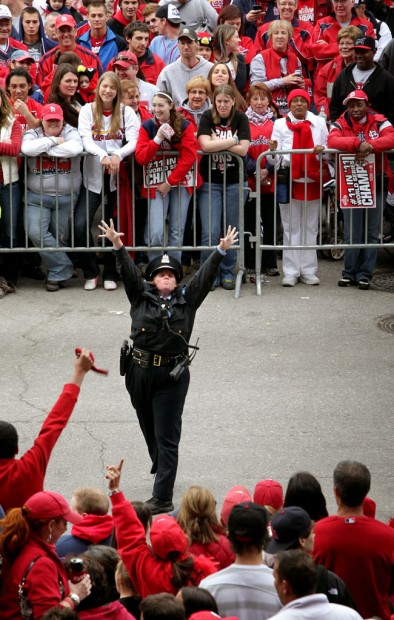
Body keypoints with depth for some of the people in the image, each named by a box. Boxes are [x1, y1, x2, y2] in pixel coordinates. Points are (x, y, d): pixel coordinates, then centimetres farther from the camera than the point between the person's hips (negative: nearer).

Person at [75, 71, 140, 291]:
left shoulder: (127, 112, 2)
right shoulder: (88, 110, 3)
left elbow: (134, 141, -9)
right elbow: (86, 139, -10)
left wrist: (118, 155, -29)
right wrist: (102, 155, -29)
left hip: (117, 176, 0)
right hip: (93, 176, 0)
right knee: (81, 225, -12)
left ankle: (111, 274, 18)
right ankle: (91, 272, 4)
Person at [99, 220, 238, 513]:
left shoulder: (186, 300, 6)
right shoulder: (141, 296, 6)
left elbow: (205, 276, -1)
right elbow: (130, 273, -5)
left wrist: (221, 252, -14)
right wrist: (119, 247, -20)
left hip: (173, 375, -2)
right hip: (140, 372, 2)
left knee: (167, 438, -4)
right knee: (150, 432, 17)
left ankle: (163, 498, -8)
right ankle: (163, 474, 42)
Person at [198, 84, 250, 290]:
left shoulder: (240, 118, -1)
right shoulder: (207, 118, -3)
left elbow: (243, 149, -13)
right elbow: (205, 145, -17)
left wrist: (217, 143, -13)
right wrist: (232, 141, -14)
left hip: (235, 182, 1)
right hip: (210, 181, -1)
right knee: (210, 232, -7)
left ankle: (227, 272, 19)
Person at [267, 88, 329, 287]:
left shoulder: (319, 123, 8)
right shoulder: (280, 124, 5)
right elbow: (275, 160, 0)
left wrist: (322, 150, -12)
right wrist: (273, 151, -22)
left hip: (312, 181, 1)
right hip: (289, 180, -1)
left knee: (310, 227, 6)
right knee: (291, 228, 1)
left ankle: (308, 270, 11)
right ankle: (291, 272, 4)